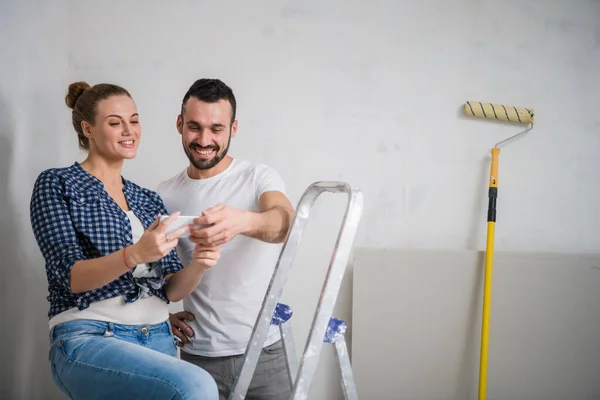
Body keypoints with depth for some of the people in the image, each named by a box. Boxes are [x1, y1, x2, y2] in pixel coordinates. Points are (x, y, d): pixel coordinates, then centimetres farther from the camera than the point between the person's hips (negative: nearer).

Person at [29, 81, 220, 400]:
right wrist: (135, 255, -28)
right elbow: (70, 277, -11)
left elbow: (171, 290, 10)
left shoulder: (149, 201, 16)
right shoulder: (57, 184, 1)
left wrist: (198, 264, -13)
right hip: (88, 338, -6)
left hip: (158, 342, 6)